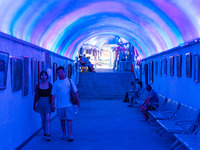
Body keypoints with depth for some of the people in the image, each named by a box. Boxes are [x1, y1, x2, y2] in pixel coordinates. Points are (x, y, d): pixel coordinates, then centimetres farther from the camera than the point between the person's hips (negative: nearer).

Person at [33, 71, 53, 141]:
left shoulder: (50, 85, -1)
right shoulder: (38, 86, 3)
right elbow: (36, 96, 9)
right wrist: (34, 105, 9)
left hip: (48, 104, -2)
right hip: (41, 104, 2)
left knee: (47, 119, -11)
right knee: (43, 120, 8)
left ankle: (48, 135, -12)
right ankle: (44, 133, 22)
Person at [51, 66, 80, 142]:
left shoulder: (69, 81, 3)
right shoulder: (56, 83, 4)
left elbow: (75, 91, 6)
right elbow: (53, 94, 5)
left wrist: (78, 101, 3)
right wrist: (52, 104, -1)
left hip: (69, 104, -2)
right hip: (60, 105, 2)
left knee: (69, 120, -7)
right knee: (62, 120, 10)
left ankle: (69, 136, -4)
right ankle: (64, 134, 23)